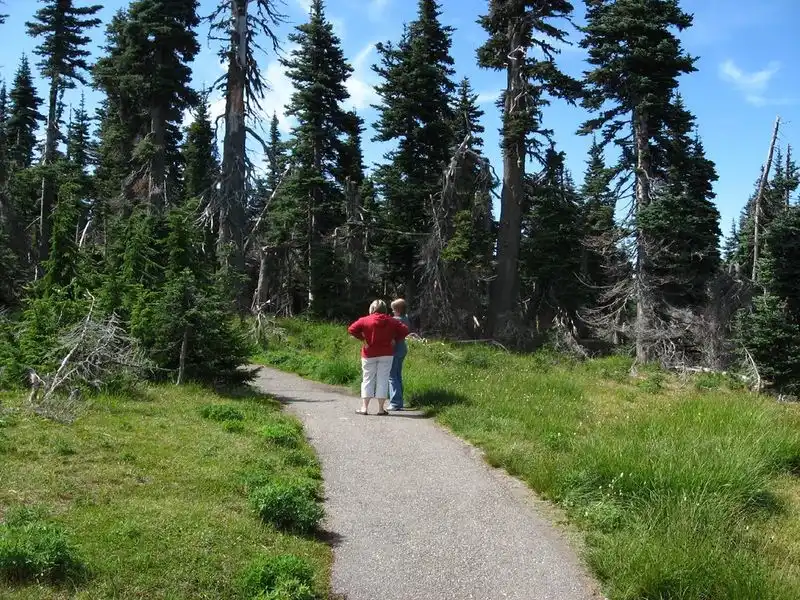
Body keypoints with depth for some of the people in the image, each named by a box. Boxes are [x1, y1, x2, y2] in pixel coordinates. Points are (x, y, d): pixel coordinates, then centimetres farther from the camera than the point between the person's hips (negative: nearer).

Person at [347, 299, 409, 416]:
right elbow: (405, 330, 0)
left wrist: (362, 338, -4)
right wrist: (395, 340, 4)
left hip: (369, 355, -1)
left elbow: (351, 329, -12)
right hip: (386, 354, 1)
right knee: (383, 380, 4)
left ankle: (364, 407, 4)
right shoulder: (391, 321, 3)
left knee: (367, 380, 7)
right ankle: (381, 409, 3)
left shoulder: (365, 320, -4)